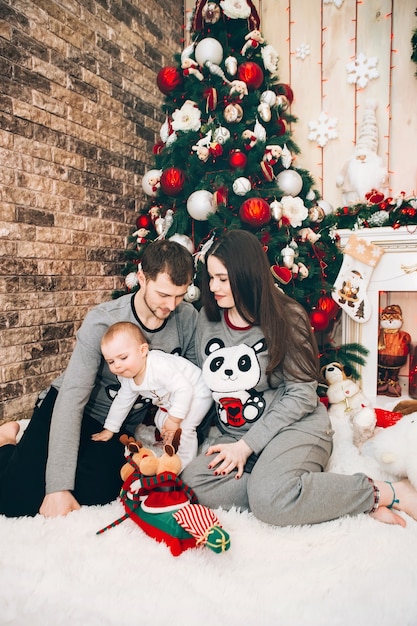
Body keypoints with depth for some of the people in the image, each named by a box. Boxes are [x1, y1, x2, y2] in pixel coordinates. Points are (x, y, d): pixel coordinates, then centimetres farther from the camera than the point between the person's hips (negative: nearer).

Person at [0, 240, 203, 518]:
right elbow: (72, 399, -27)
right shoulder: (103, 321, -24)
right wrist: (59, 485, -30)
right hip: (69, 412, -2)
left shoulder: (188, 320, -15)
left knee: (93, 499, -21)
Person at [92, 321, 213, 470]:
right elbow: (122, 401, 6)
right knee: (160, 421, 15)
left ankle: (185, 464, 3)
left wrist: (174, 418, -34)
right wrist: (109, 429, 10)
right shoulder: (127, 377, -9)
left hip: (196, 393, -9)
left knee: (184, 428, -18)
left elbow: (184, 389, -40)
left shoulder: (159, 367, -39)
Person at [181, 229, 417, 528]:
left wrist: (248, 445, -15)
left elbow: (302, 395, -11)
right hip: (235, 436, 5)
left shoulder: (286, 318, -9)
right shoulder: (207, 319, 5)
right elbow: (204, 385, 10)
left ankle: (384, 493, -13)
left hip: (295, 425, -5)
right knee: (193, 483, -23)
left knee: (269, 500, -33)